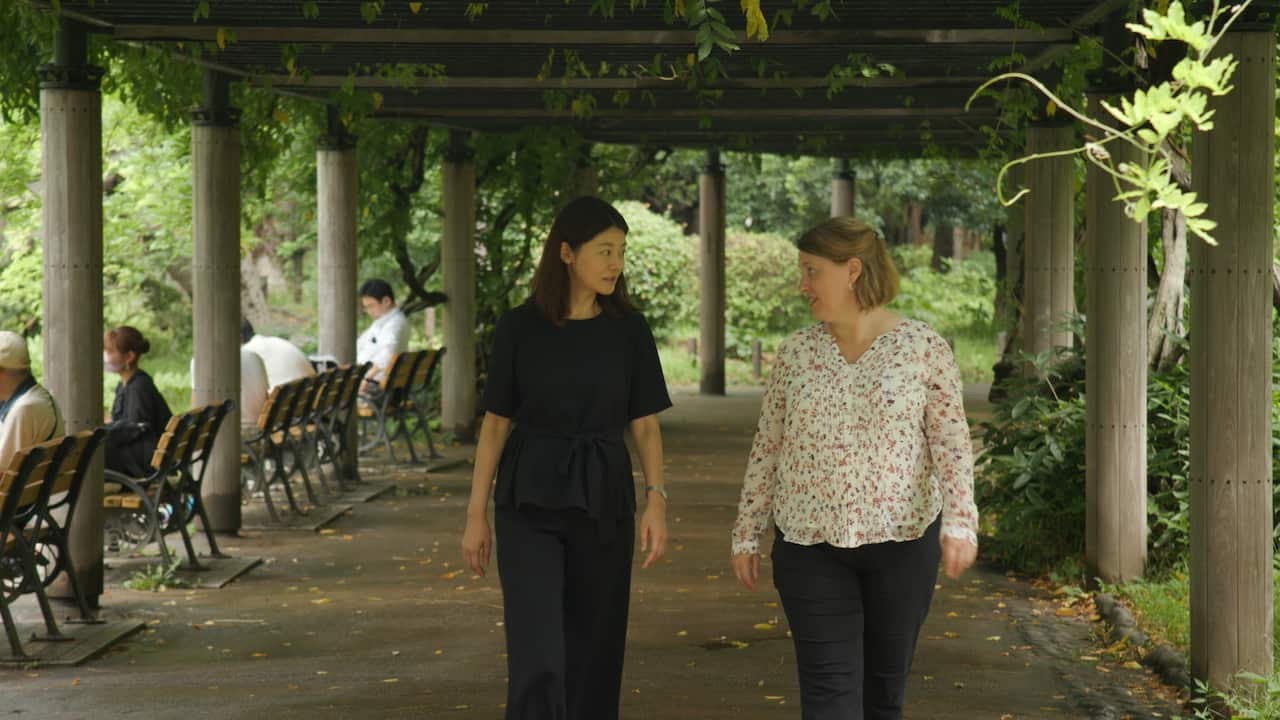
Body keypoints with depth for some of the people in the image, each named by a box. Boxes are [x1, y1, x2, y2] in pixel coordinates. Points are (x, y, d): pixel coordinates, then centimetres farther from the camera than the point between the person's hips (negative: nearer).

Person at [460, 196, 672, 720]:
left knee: (591, 652, 6)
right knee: (538, 654, -12)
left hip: (603, 501, 2)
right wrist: (476, 514, 0)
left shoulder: (629, 329, 1)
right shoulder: (519, 328, -3)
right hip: (530, 501, -2)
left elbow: (645, 426, 2)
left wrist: (656, 500, -10)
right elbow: (495, 423, 2)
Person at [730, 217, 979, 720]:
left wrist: (960, 522, -19)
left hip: (902, 541, -1)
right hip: (811, 545, 1)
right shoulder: (796, 352, 4)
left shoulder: (923, 348, -3)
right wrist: (747, 533, 8)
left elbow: (951, 442, -7)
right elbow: (768, 446, 8)